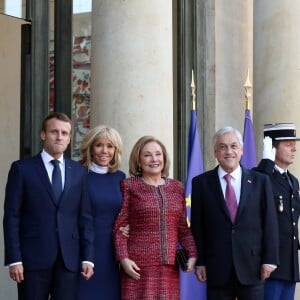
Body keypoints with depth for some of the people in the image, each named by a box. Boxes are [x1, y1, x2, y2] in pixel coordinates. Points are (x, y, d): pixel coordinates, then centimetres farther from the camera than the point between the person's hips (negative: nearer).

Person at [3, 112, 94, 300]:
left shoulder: (79, 172, 10)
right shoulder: (22, 169, 2)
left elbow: (85, 218, 9)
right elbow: (12, 217, -1)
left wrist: (87, 258, 2)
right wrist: (14, 259, -8)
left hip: (69, 258, 2)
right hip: (33, 257, -2)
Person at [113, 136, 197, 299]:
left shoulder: (176, 187, 14)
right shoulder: (129, 186, 4)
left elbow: (184, 227, 15)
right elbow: (119, 227, 1)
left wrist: (192, 254, 3)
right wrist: (123, 258, -10)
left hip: (170, 267, 3)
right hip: (139, 267, -3)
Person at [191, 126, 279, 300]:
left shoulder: (260, 181, 4)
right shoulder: (201, 183, 3)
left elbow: (270, 222, 3)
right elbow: (197, 226, 3)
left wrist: (270, 259, -3)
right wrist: (199, 261, -1)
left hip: (252, 266, 0)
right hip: (217, 268, 0)